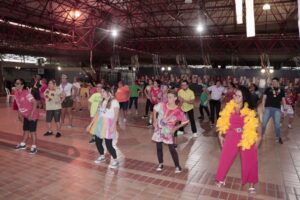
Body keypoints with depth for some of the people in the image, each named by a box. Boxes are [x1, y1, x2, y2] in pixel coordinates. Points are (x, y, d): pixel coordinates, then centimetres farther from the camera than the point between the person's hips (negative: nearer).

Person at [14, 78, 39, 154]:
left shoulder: (26, 93, -23)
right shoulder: (16, 93, 2)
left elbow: (35, 102, -27)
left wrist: (31, 114, -27)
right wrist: (19, 114, 14)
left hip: (32, 115, -7)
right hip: (25, 115, 7)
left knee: (32, 131, -2)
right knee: (25, 130, 19)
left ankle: (34, 147, 10)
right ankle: (23, 144, 35)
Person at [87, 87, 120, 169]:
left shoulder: (114, 101, -6)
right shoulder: (102, 102, 18)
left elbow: (116, 115, -14)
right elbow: (98, 114, 19)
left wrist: (113, 125, -26)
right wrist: (91, 124, 16)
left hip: (108, 124, -7)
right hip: (99, 123, 7)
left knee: (108, 145, -7)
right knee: (98, 142, 12)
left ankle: (115, 160, 14)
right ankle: (102, 157, 38)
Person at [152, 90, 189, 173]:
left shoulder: (178, 111, -17)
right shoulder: (162, 105, -11)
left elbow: (185, 121, -8)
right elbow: (155, 109, 9)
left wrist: (176, 127, -6)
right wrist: (154, 120, 4)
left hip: (168, 132, -3)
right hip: (158, 129, 3)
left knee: (172, 149, 1)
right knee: (159, 147, 12)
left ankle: (177, 166, 16)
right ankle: (160, 164, 30)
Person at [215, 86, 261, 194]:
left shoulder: (250, 111, -10)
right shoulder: (228, 108, -5)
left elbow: (257, 125, 0)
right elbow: (222, 122, 5)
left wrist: (258, 138, -1)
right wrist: (220, 135, 6)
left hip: (246, 139, -1)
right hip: (231, 138, 1)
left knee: (249, 162, 10)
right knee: (225, 159, 9)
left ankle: (251, 184, 33)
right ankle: (221, 179, 32)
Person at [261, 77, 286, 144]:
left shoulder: (281, 91, 11)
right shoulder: (268, 89, 5)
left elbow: (283, 100, 14)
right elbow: (264, 98, 3)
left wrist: (285, 108, 6)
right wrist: (263, 107, -7)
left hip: (277, 109, 1)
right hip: (268, 108, -1)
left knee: (277, 124, 6)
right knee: (264, 123, 0)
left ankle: (279, 137, 22)